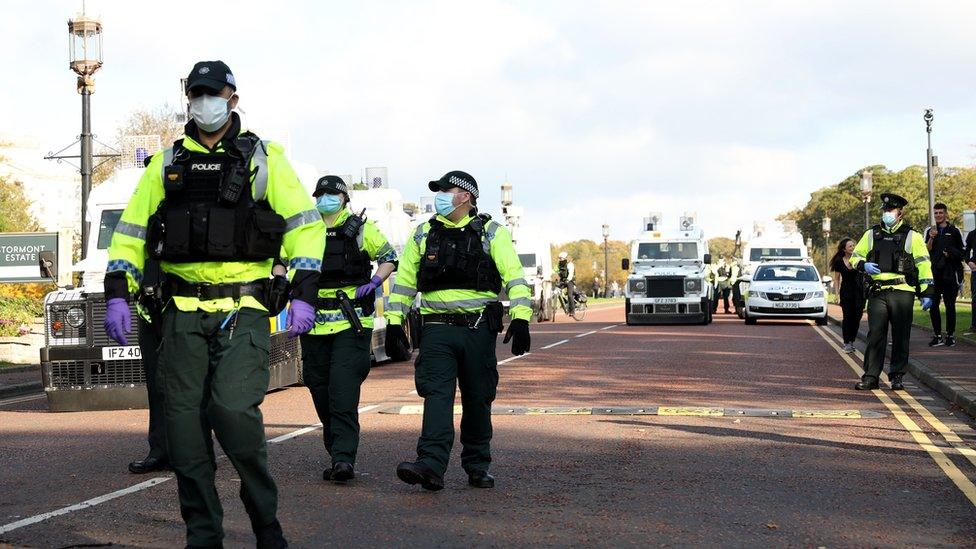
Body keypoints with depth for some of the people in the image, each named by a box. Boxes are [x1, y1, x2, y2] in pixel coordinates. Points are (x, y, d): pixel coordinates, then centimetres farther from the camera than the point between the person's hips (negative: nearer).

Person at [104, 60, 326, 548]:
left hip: (243, 311, -3)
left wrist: (303, 295, -7)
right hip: (183, 311, 3)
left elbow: (305, 224, 3)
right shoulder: (167, 163, 14)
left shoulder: (263, 158, 7)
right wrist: (117, 294, 2)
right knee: (185, 425, 0)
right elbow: (130, 231, 14)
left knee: (234, 409, -20)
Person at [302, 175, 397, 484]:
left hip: (351, 323, -4)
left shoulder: (360, 229, 5)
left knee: (344, 391, -15)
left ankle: (344, 458, -19)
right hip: (315, 325, 4)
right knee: (321, 392, 8)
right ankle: (337, 455, 20)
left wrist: (375, 282, -6)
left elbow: (389, 257, 12)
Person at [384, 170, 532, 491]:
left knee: (478, 400, 7)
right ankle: (431, 464, -23)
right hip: (437, 329, 1)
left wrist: (520, 318, -15)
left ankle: (477, 466, 20)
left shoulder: (491, 233, 4)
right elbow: (405, 280, 16)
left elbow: (514, 277, -3)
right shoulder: (424, 234, 12)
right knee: (437, 394, -13)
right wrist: (394, 321, 9)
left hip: (478, 329, -1)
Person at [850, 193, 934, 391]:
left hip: (902, 292, -1)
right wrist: (863, 265, -3)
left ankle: (897, 376, 11)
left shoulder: (912, 237, 6)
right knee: (875, 335, -3)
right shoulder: (871, 235, 14)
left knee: (901, 336, 2)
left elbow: (923, 264, 4)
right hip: (877, 292, 2)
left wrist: (927, 293, -3)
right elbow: (855, 256, 21)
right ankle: (870, 376, 0)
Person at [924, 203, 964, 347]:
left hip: (950, 274, -3)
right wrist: (931, 238, -14)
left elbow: (961, 252, 7)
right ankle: (937, 336, 7)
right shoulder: (931, 231, 12)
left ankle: (950, 335, 6)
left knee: (950, 305, -1)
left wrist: (951, 255, -11)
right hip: (934, 273, 3)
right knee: (933, 305, 0)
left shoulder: (953, 231, 5)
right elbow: (926, 250, 0)